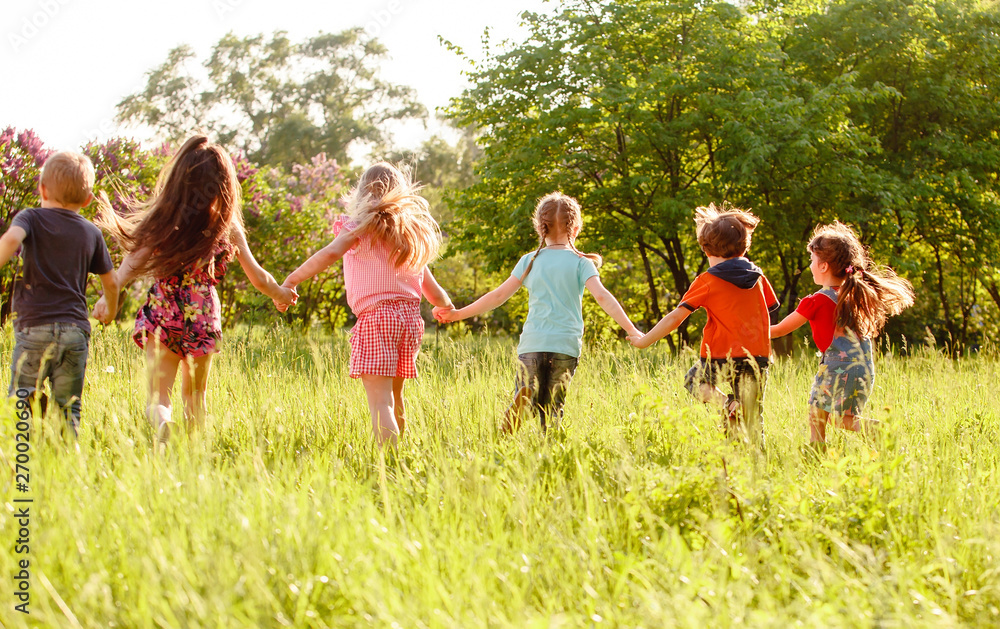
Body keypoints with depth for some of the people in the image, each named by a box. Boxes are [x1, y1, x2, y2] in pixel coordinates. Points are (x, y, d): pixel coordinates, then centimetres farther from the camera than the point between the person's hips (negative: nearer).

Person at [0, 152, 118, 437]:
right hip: (76, 330, 3)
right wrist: (109, 310, 39)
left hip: (35, 325, -3)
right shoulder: (91, 233, 12)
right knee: (68, 411, 8)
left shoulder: (31, 218, 2)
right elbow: (111, 282, 20)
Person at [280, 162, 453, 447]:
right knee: (394, 395, 24)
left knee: (379, 401, -13)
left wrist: (291, 280, -14)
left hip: (375, 317, -6)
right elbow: (435, 294, 22)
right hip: (410, 317, 6)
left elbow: (330, 254, -18)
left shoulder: (362, 227, 2)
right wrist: (449, 309, 44)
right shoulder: (411, 235, 18)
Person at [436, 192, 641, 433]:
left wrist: (459, 314, 20)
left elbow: (498, 296, 11)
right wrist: (631, 330, -12)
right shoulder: (581, 262, 5)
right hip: (565, 344, -1)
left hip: (532, 342, 1)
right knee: (552, 409, 6)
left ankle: (523, 398, -31)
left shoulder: (530, 261, 11)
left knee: (528, 396, 4)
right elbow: (602, 296, -9)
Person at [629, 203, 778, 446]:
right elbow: (771, 308, 17)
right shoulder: (757, 276, 7)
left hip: (722, 355, -4)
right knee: (752, 423, 11)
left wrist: (644, 341, 3)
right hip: (758, 357, 4)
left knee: (693, 381, 25)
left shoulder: (707, 281, -4)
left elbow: (675, 317, -5)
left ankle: (727, 403, -3)